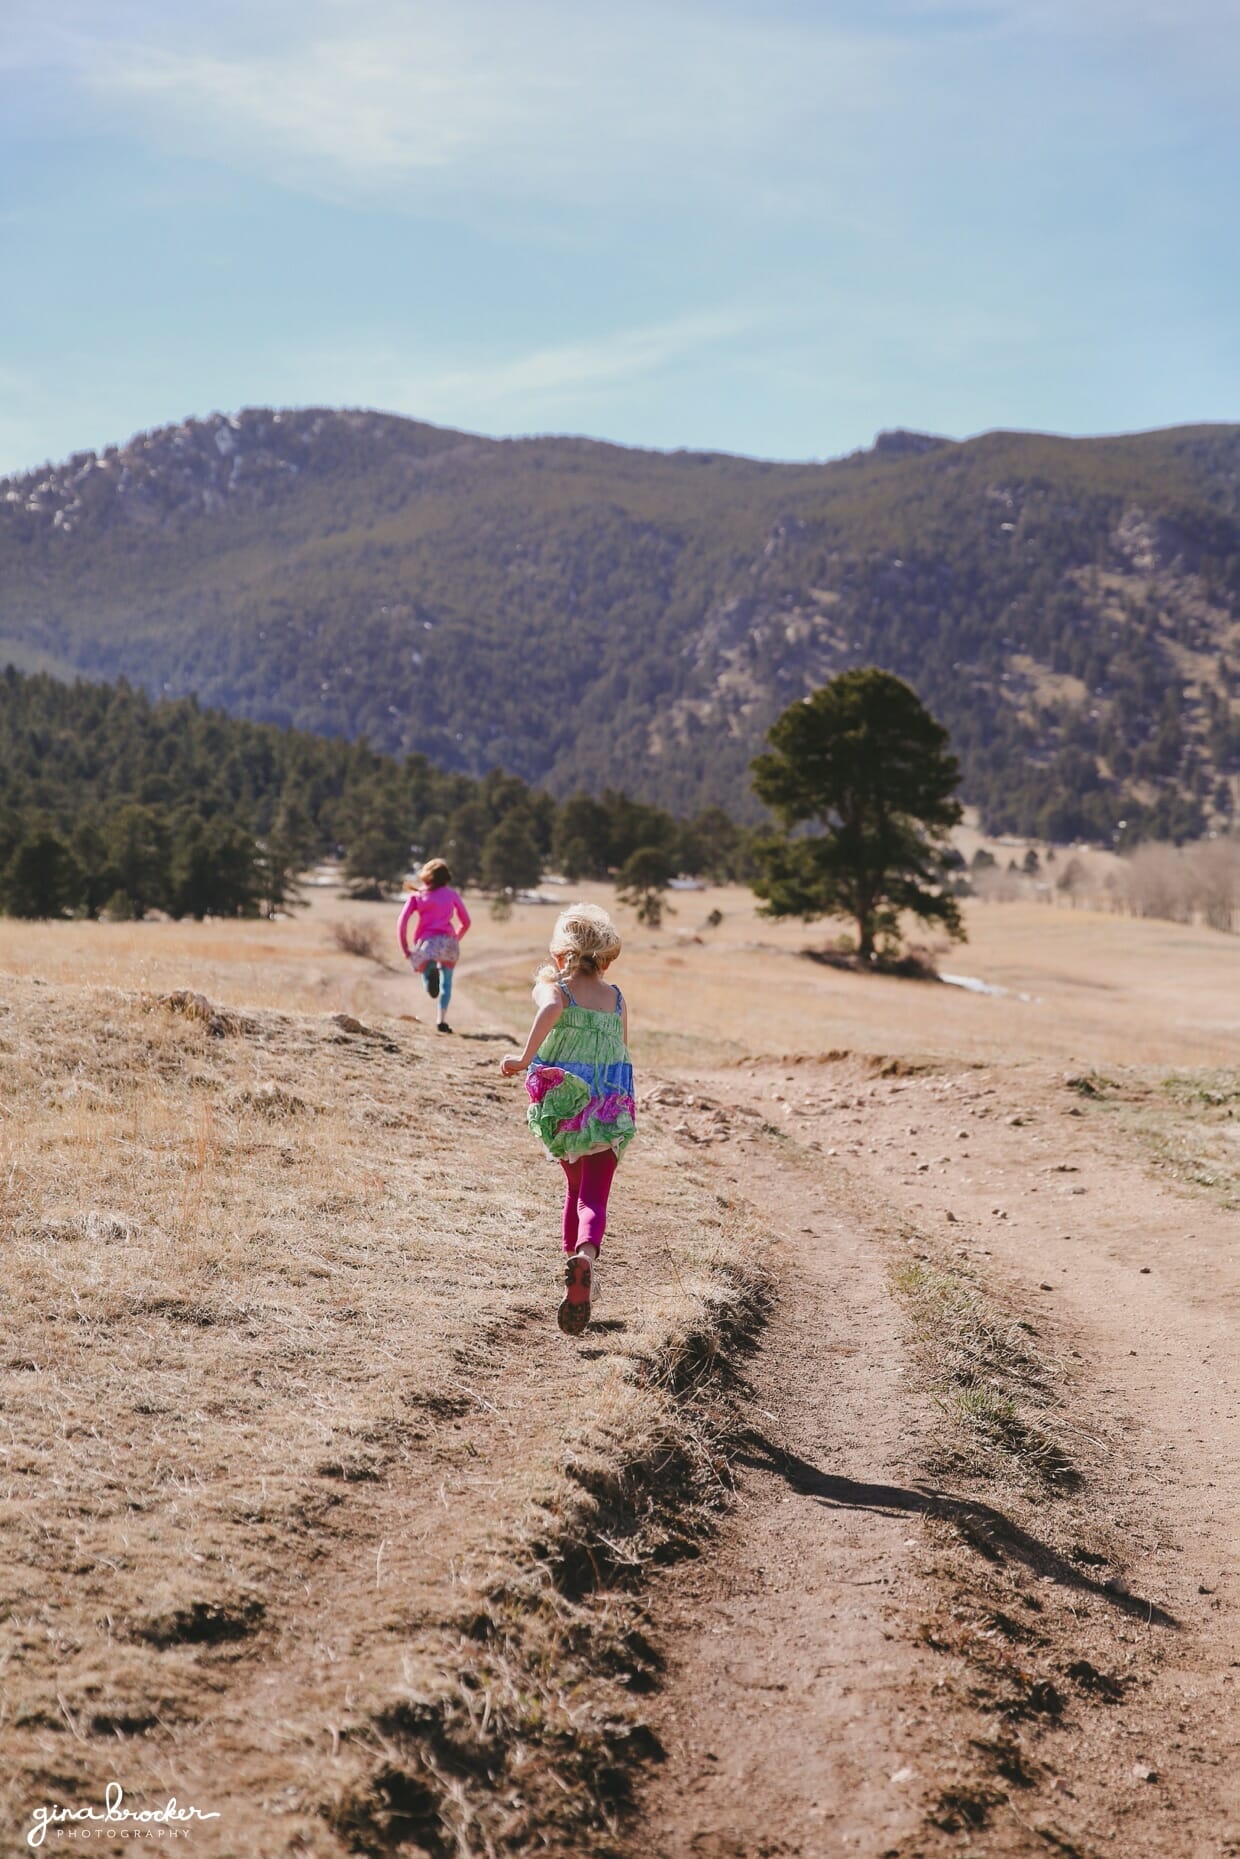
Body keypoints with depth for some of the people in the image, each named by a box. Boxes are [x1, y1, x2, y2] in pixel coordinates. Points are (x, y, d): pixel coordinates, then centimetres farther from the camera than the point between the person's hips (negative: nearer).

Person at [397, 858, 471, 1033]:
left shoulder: (416, 896, 13)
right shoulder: (452, 894, 14)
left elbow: (402, 923, 2)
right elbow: (465, 922, 17)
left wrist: (405, 949, 6)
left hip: (426, 942, -1)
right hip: (448, 941, 1)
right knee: (446, 981, 14)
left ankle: (429, 972, -31)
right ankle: (442, 1020, 1)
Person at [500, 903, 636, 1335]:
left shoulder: (551, 987, -3)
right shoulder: (617, 999, 8)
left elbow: (551, 1009, -27)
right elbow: (622, 1054, 13)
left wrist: (525, 1059, -26)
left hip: (563, 1104, 0)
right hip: (611, 1111, 0)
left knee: (575, 1186, 24)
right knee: (594, 1196, -6)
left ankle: (575, 1269, 32)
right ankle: (585, 1254, -37)